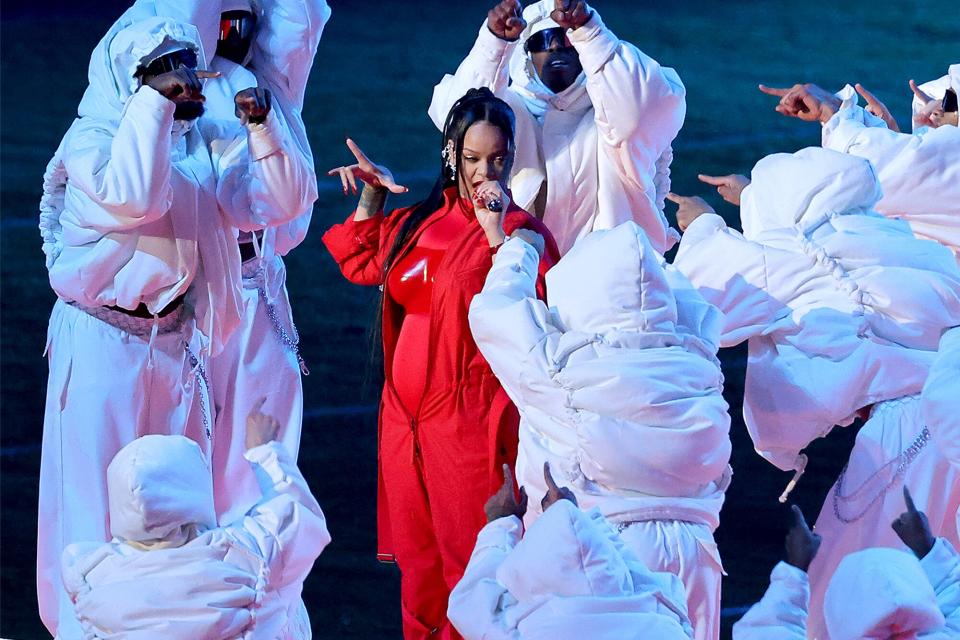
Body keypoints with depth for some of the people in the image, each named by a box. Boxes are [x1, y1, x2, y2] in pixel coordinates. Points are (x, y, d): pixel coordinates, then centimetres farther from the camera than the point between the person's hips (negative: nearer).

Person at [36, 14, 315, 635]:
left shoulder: (204, 144, 6)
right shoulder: (91, 141, -10)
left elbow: (278, 202, 1)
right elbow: (133, 195, -30)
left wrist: (262, 127, -12)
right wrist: (154, 101, -27)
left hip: (178, 342, 6)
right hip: (104, 343, -6)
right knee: (99, 492, -1)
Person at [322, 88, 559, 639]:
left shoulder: (520, 230, -8)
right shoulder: (423, 219, 10)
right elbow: (362, 263, 26)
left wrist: (497, 232, -28)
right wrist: (372, 193, 14)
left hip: (470, 423, -6)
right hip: (407, 417, 6)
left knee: (470, 566, -1)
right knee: (419, 563, 17)